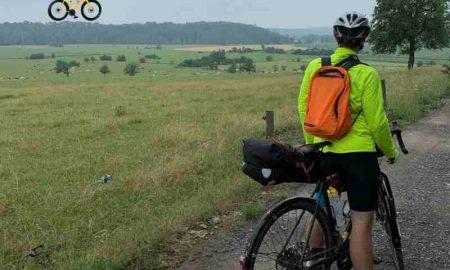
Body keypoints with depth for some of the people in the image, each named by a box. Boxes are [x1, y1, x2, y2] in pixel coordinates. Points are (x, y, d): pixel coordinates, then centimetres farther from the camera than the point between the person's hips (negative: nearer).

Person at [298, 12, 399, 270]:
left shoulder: (315, 66, -1)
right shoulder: (366, 74, -12)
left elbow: (303, 108, 5)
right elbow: (377, 122, -10)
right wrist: (391, 151, 7)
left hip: (323, 151, 5)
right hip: (358, 153, -5)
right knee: (362, 222, 0)